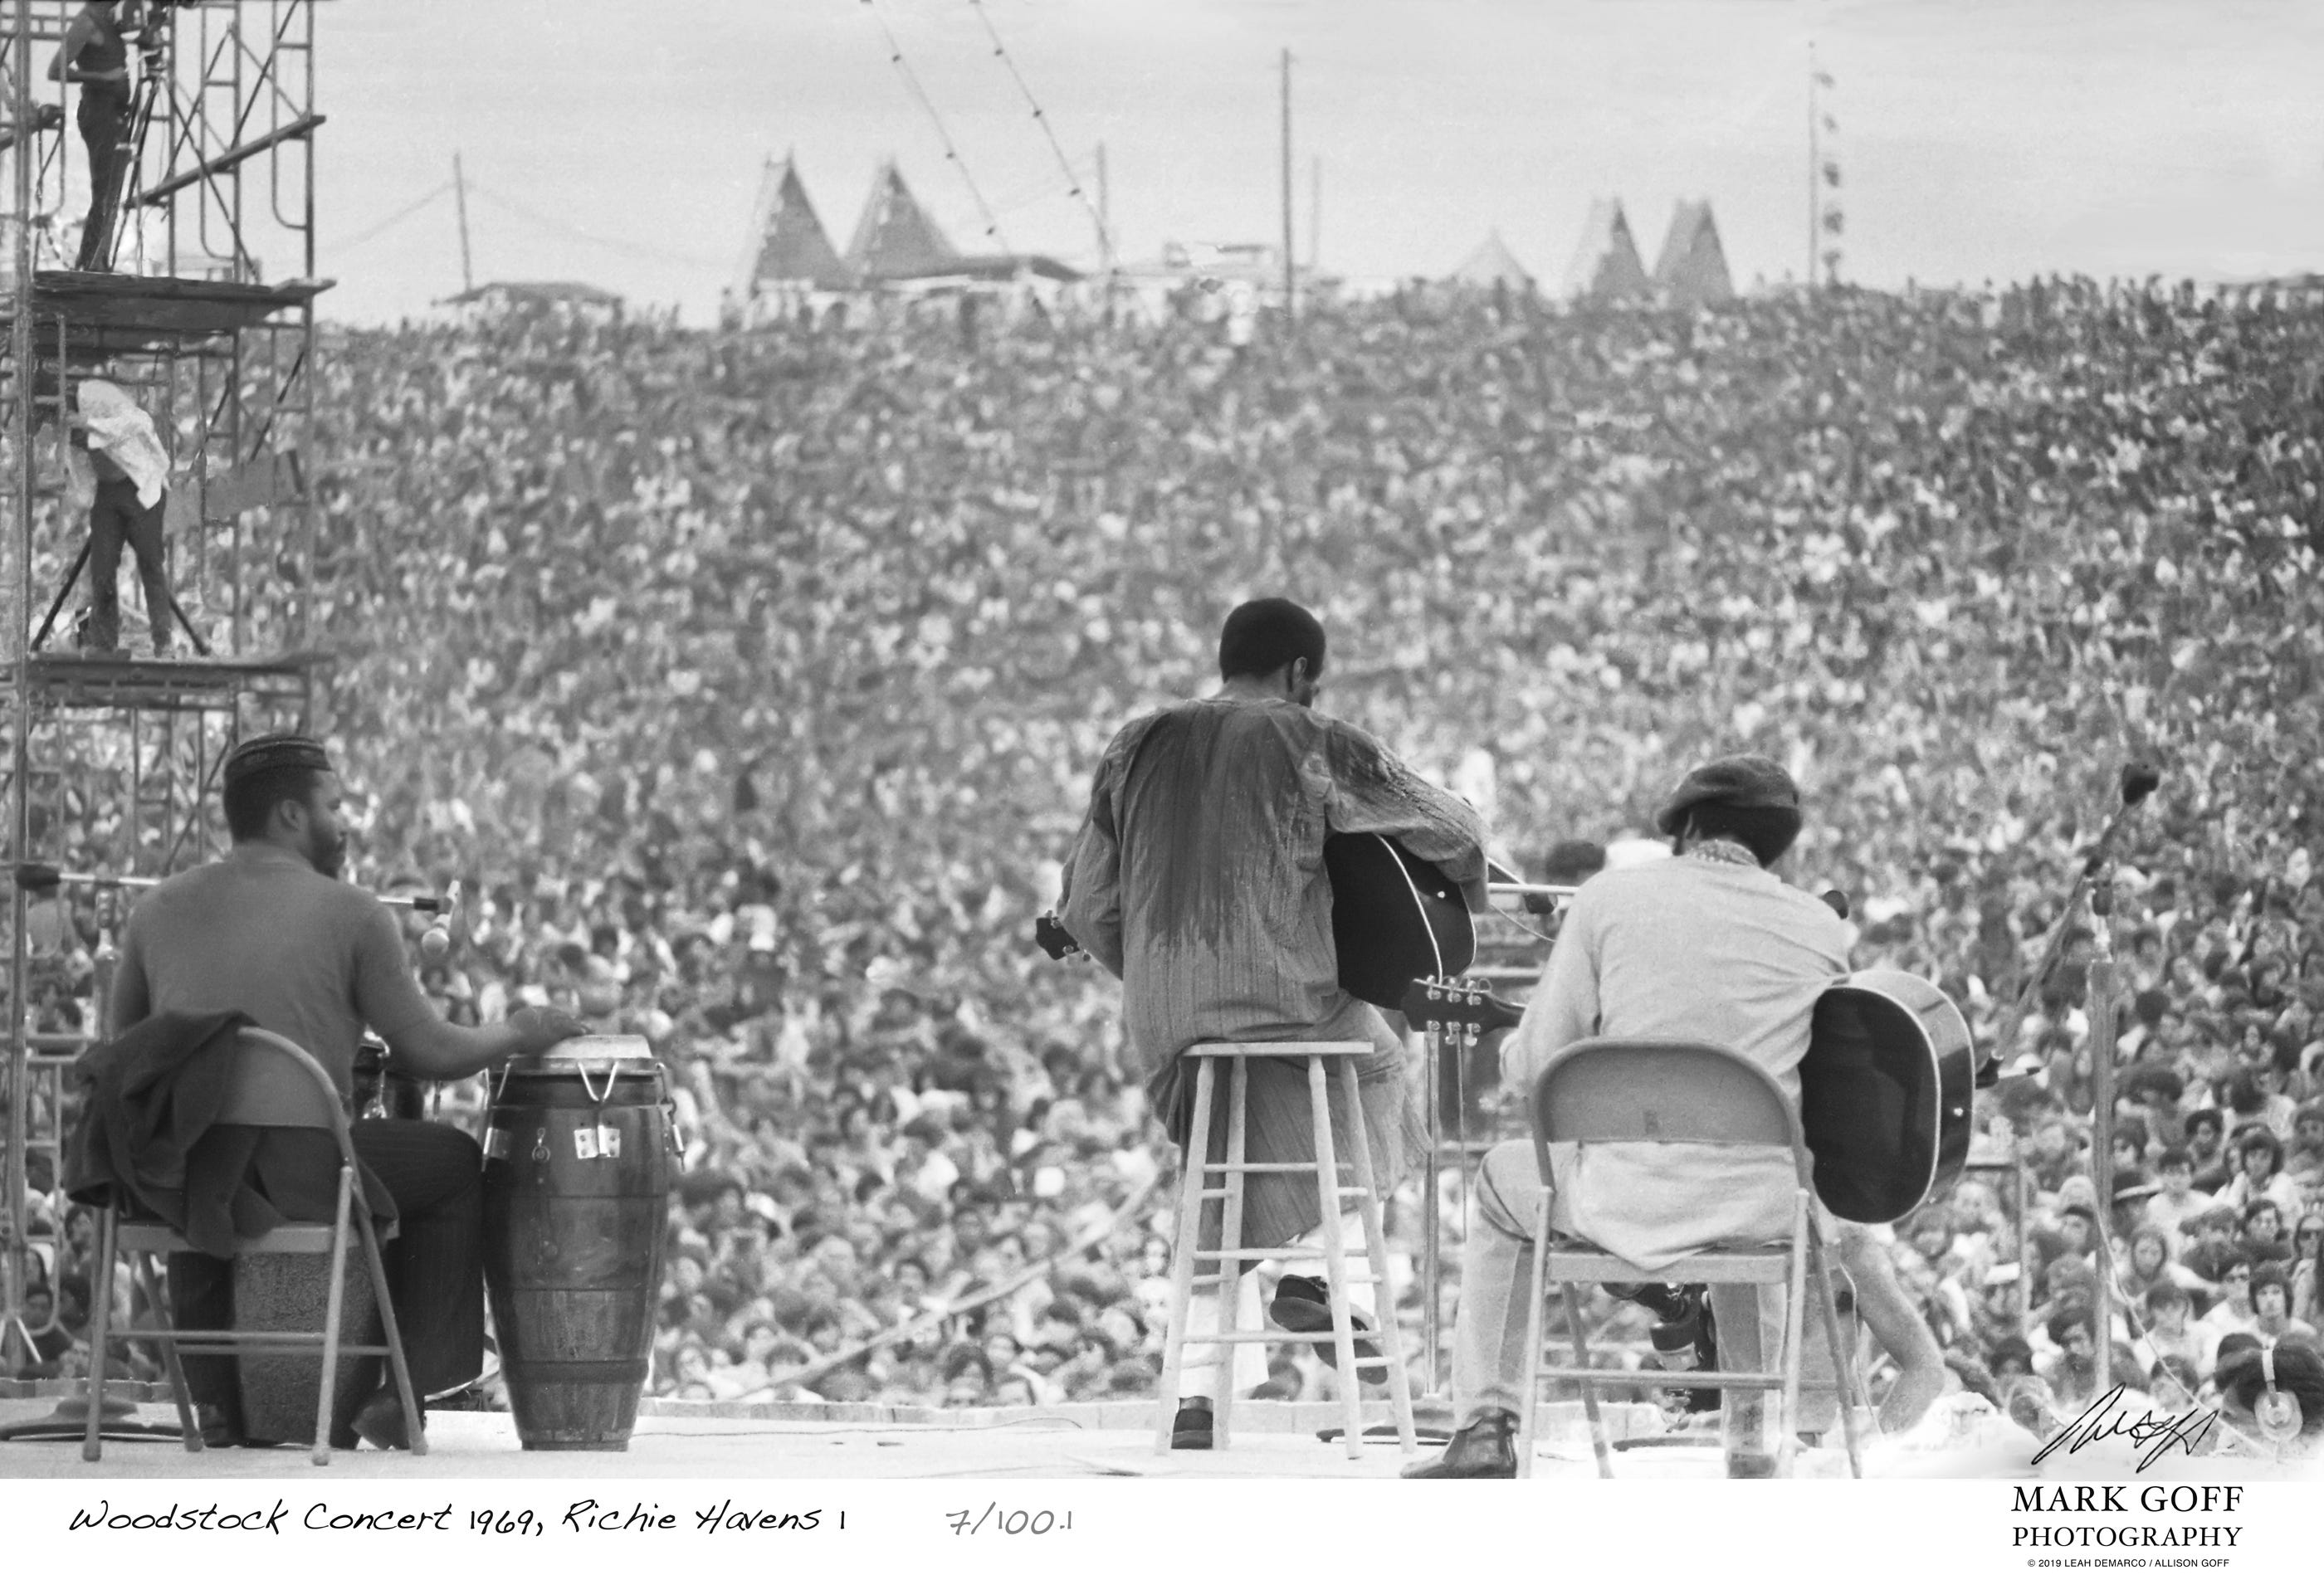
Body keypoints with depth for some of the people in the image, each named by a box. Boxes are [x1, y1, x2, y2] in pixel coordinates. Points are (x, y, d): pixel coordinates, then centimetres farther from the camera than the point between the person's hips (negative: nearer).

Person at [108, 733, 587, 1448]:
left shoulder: (160, 908, 9)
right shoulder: (351, 913, -2)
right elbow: (429, 1053, 0)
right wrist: (518, 1035, 18)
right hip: (295, 1182, -4)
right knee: (455, 1162, 22)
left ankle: (218, 1395, 36)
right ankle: (403, 1392, 22)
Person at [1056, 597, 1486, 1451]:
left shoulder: (1137, 747, 12)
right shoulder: (1313, 745, 1)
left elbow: (1086, 908, 12)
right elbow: (1453, 828, 5)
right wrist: (1467, 904, 27)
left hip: (1162, 1023, 4)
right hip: (1284, 998, -4)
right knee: (1377, 1074, 27)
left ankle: (1200, 1394, 14)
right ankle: (1314, 1261, 15)